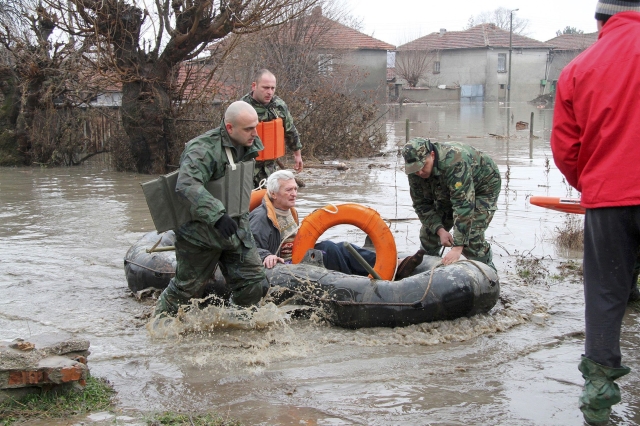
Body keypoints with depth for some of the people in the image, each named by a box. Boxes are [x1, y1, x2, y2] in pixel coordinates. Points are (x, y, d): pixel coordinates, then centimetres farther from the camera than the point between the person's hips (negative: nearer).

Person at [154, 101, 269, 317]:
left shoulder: (248, 147, 4)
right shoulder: (203, 149, -24)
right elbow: (187, 185, -41)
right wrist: (217, 215, -48)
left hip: (237, 230, 7)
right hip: (200, 233, -7)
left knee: (255, 285, 3)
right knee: (187, 288, 8)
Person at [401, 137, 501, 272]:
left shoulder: (454, 162, -44)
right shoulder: (415, 171, -21)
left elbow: (463, 205, -48)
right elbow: (421, 204, -11)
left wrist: (457, 247, -51)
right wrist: (440, 230, -27)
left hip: (483, 188, -7)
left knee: (471, 238, -21)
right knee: (429, 230, 2)